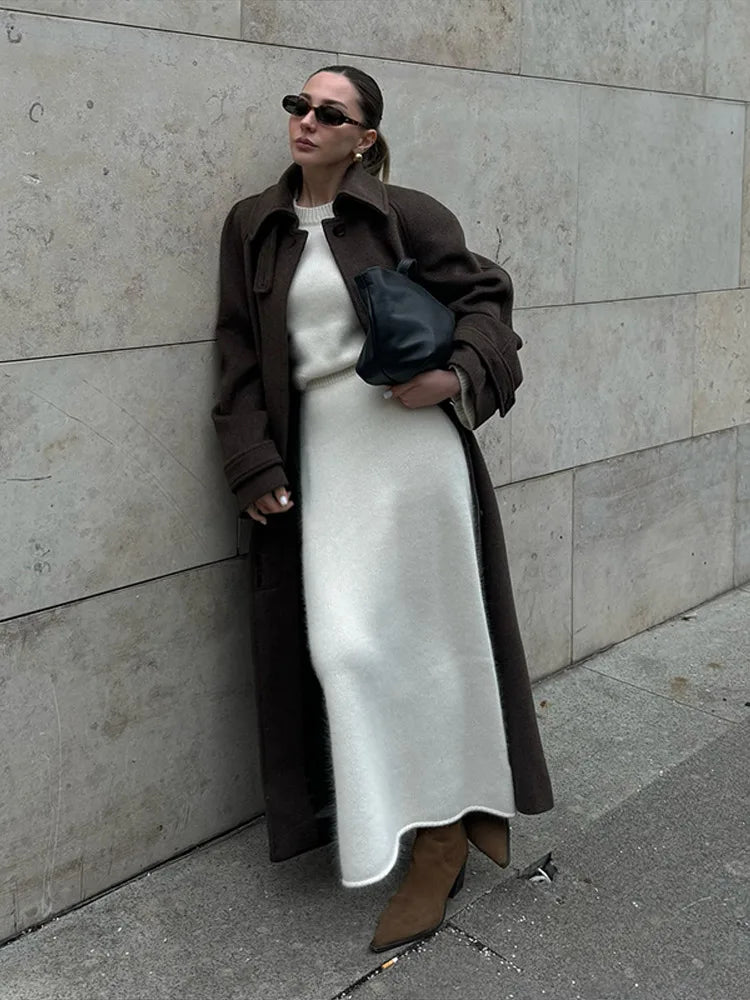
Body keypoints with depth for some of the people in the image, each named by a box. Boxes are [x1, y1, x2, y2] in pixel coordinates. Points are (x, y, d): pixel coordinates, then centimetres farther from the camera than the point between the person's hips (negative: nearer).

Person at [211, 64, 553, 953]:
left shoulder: (403, 214, 1)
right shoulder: (251, 226, 12)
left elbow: (483, 295, 6)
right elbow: (240, 356, 10)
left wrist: (459, 376, -13)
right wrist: (254, 467, 3)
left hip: (410, 437, -3)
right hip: (318, 451, 4)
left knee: (422, 628, 0)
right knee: (343, 643, 0)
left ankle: (445, 830, 17)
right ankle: (444, 827, 17)